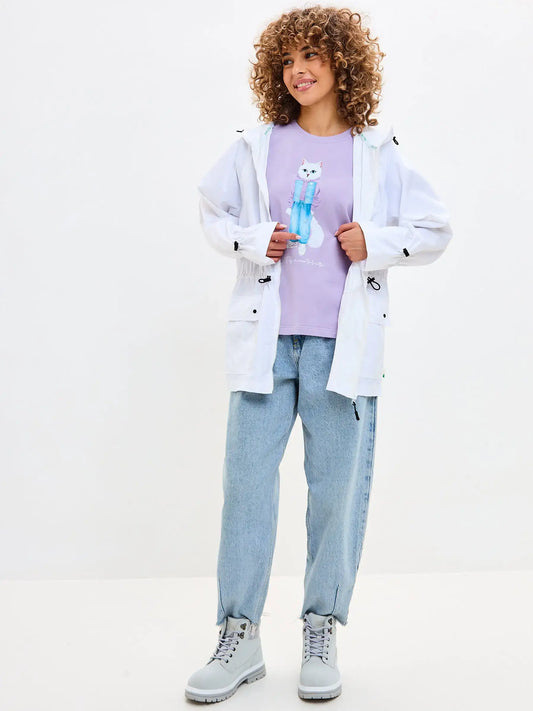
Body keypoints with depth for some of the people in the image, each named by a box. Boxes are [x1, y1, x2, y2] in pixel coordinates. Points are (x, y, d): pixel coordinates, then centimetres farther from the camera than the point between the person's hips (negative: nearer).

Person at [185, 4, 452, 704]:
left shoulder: (378, 152, 5)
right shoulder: (254, 148, 7)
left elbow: (434, 230, 10)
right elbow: (212, 212, 18)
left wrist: (375, 242, -6)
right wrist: (252, 242, -1)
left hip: (343, 343, -1)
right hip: (264, 336, 1)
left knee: (337, 489, 4)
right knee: (246, 483, 1)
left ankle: (322, 634, 19)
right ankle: (239, 636, 14)